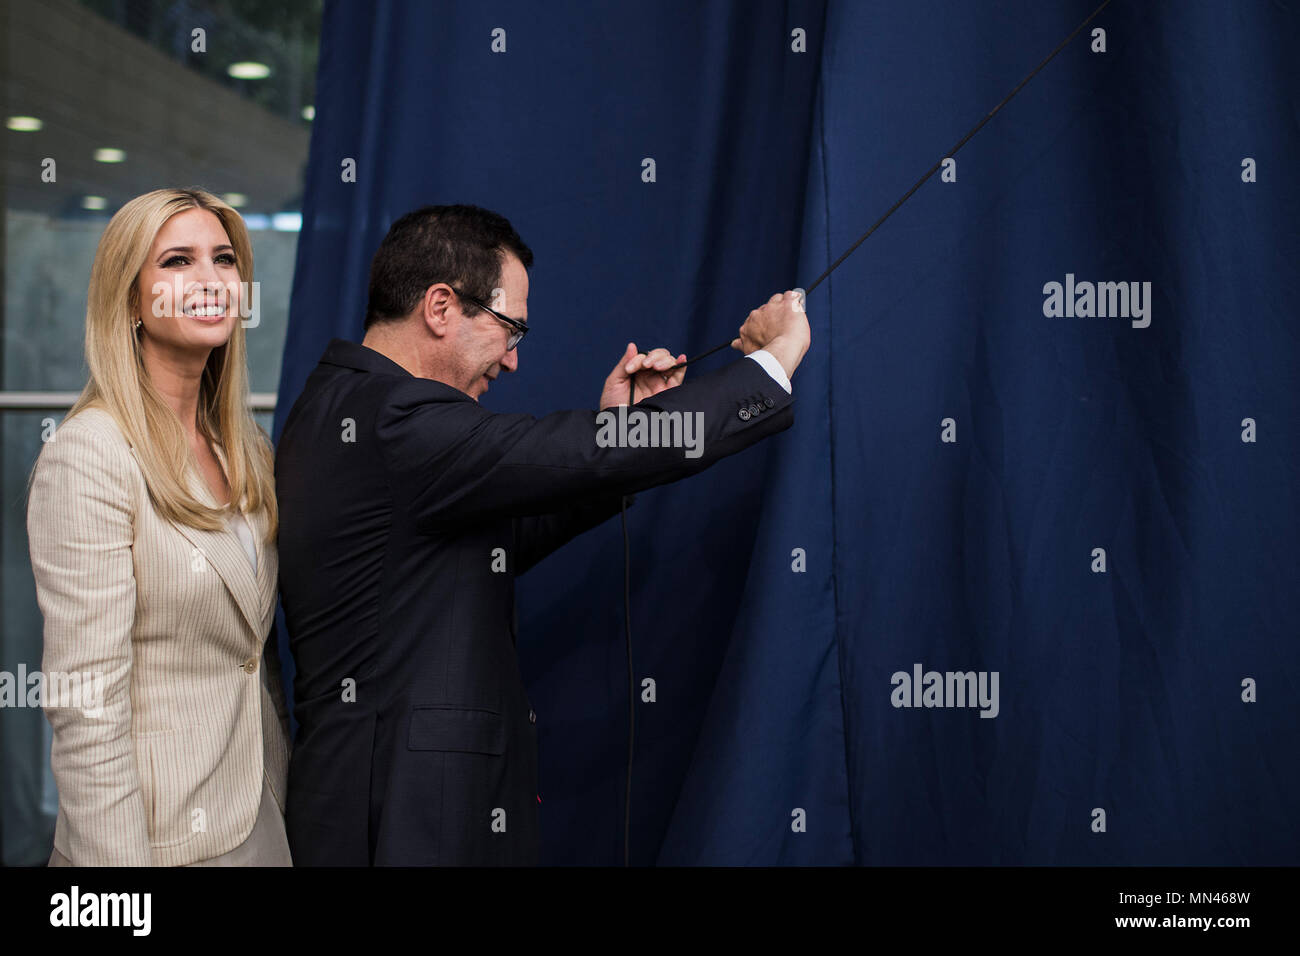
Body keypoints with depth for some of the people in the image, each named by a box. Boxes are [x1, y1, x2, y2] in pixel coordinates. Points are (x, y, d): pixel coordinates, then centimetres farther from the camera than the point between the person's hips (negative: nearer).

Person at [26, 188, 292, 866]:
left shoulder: (246, 450, 7)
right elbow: (85, 708, -20)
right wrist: (121, 881, -21)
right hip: (162, 835, -7)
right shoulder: (89, 457, -17)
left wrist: (285, 783, 13)